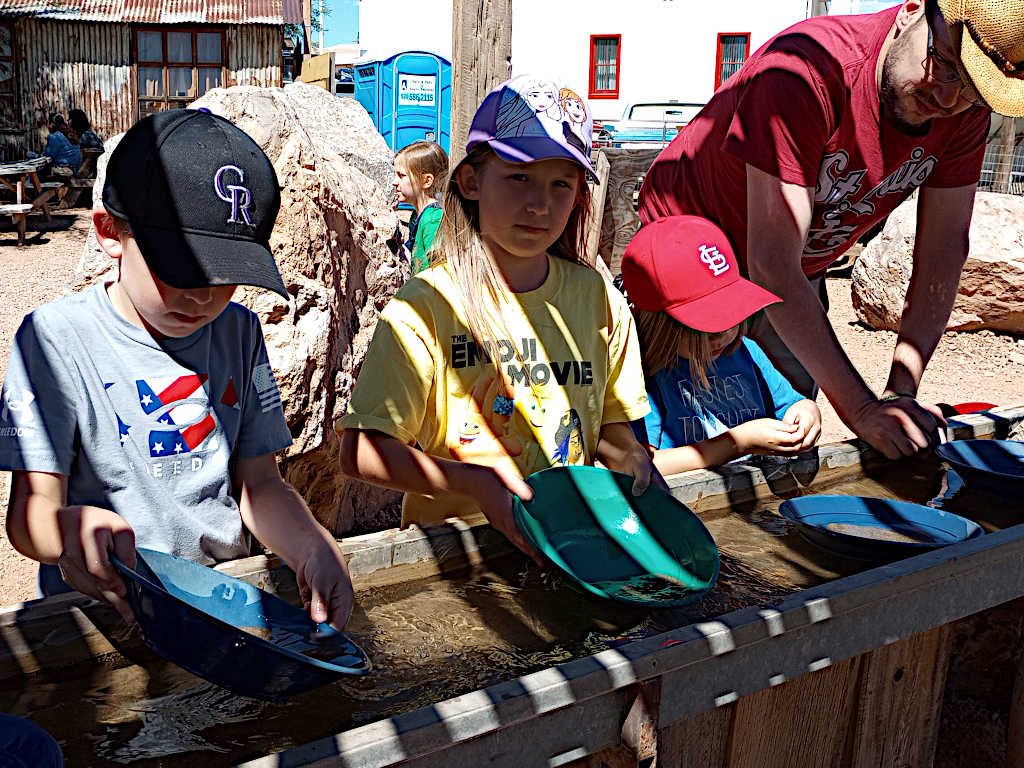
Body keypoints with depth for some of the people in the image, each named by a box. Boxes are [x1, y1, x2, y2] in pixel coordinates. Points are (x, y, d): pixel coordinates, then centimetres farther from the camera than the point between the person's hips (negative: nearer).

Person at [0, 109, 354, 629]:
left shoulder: (239, 332, 3)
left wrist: (313, 548, -19)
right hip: (108, 607, -2)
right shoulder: (57, 338, -12)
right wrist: (70, 527, -40)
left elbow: (259, 485, 2)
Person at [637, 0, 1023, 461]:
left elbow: (944, 248, -10)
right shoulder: (805, 72, -37)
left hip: (798, 272, 6)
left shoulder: (966, 109, -16)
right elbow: (772, 268, -40)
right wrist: (861, 408, -39)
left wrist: (901, 391, -19)